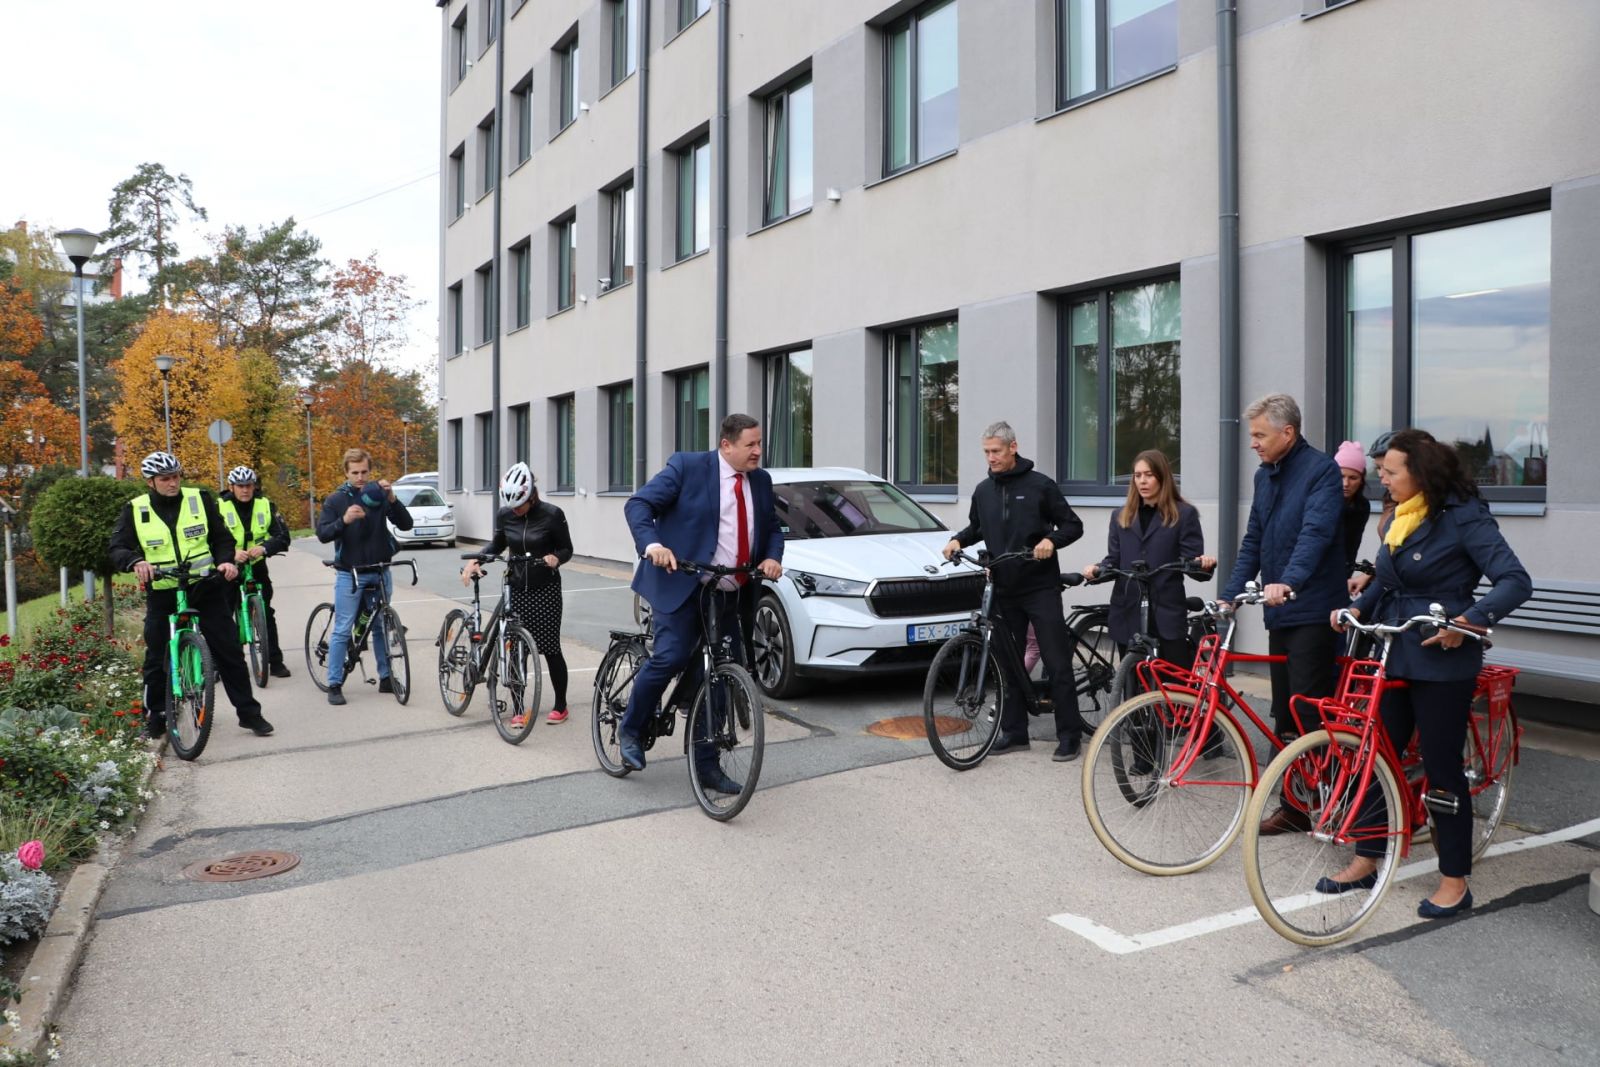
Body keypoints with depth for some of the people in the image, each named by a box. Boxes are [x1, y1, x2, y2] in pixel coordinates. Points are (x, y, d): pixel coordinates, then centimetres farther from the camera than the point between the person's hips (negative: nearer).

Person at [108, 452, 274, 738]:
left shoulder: (200, 500, 0)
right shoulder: (135, 510, -1)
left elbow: (222, 537, 5)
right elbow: (117, 548, -8)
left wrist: (225, 560, -15)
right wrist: (136, 561, -30)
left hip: (205, 588, 0)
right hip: (162, 594, 0)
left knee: (229, 650, 0)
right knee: (157, 660, 6)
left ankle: (249, 712, 9)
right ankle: (155, 717, 24)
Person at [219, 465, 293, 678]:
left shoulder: (265, 505, -3)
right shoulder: (220, 506, -8)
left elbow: (283, 536, -10)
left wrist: (264, 547, -30)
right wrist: (231, 553, -33)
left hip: (256, 566, 1)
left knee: (266, 613, 1)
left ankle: (275, 661, 7)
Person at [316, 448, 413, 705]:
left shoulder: (379, 496, 2)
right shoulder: (336, 499, -2)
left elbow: (406, 524, -7)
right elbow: (322, 534, -11)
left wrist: (392, 499, -23)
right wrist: (344, 520, -29)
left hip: (380, 572, 2)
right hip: (350, 574, -2)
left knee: (381, 627, 11)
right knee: (343, 630, -2)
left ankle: (386, 678, 21)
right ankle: (334, 684, 6)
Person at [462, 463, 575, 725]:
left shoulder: (552, 515, -12)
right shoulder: (504, 515, -2)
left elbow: (567, 549, -2)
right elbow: (497, 545, 14)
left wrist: (555, 558, -25)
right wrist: (475, 560, -3)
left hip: (546, 590, -3)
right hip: (516, 589, 3)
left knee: (550, 648, 0)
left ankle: (560, 705, 16)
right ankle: (520, 707, 12)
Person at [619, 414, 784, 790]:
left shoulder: (760, 481, 11)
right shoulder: (687, 466, -6)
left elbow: (773, 528, 18)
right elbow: (638, 504, -11)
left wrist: (773, 556, -5)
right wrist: (651, 543, -29)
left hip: (730, 595, 6)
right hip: (682, 585, -6)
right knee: (669, 658, -18)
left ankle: (707, 765, 18)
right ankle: (630, 730, 9)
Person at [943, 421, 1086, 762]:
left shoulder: (1040, 485, -5)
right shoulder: (983, 490, 9)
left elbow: (1073, 525, -2)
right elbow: (977, 528, 25)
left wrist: (1051, 539, -21)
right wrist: (959, 539, 5)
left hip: (1040, 588, -5)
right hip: (1003, 590, 5)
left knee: (1057, 662, -4)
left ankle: (1069, 735, 4)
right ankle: (1014, 731, 20)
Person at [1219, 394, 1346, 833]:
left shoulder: (1321, 469, -9)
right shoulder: (1265, 475, 15)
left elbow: (1316, 532, -24)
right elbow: (1253, 543, 18)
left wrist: (1287, 582, -38)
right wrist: (1229, 596, 10)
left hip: (1313, 611, -8)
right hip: (1279, 612, 8)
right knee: (1285, 715, 11)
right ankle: (1293, 805, 19)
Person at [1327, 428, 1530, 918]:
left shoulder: (1463, 516, -12)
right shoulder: (1397, 519, 10)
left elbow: (1516, 581, -18)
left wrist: (1469, 620, -30)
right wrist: (1358, 607, 2)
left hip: (1441, 662, -7)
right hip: (1394, 657, 7)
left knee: (1442, 767, 1)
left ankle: (1455, 882, 16)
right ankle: (1365, 862, 21)